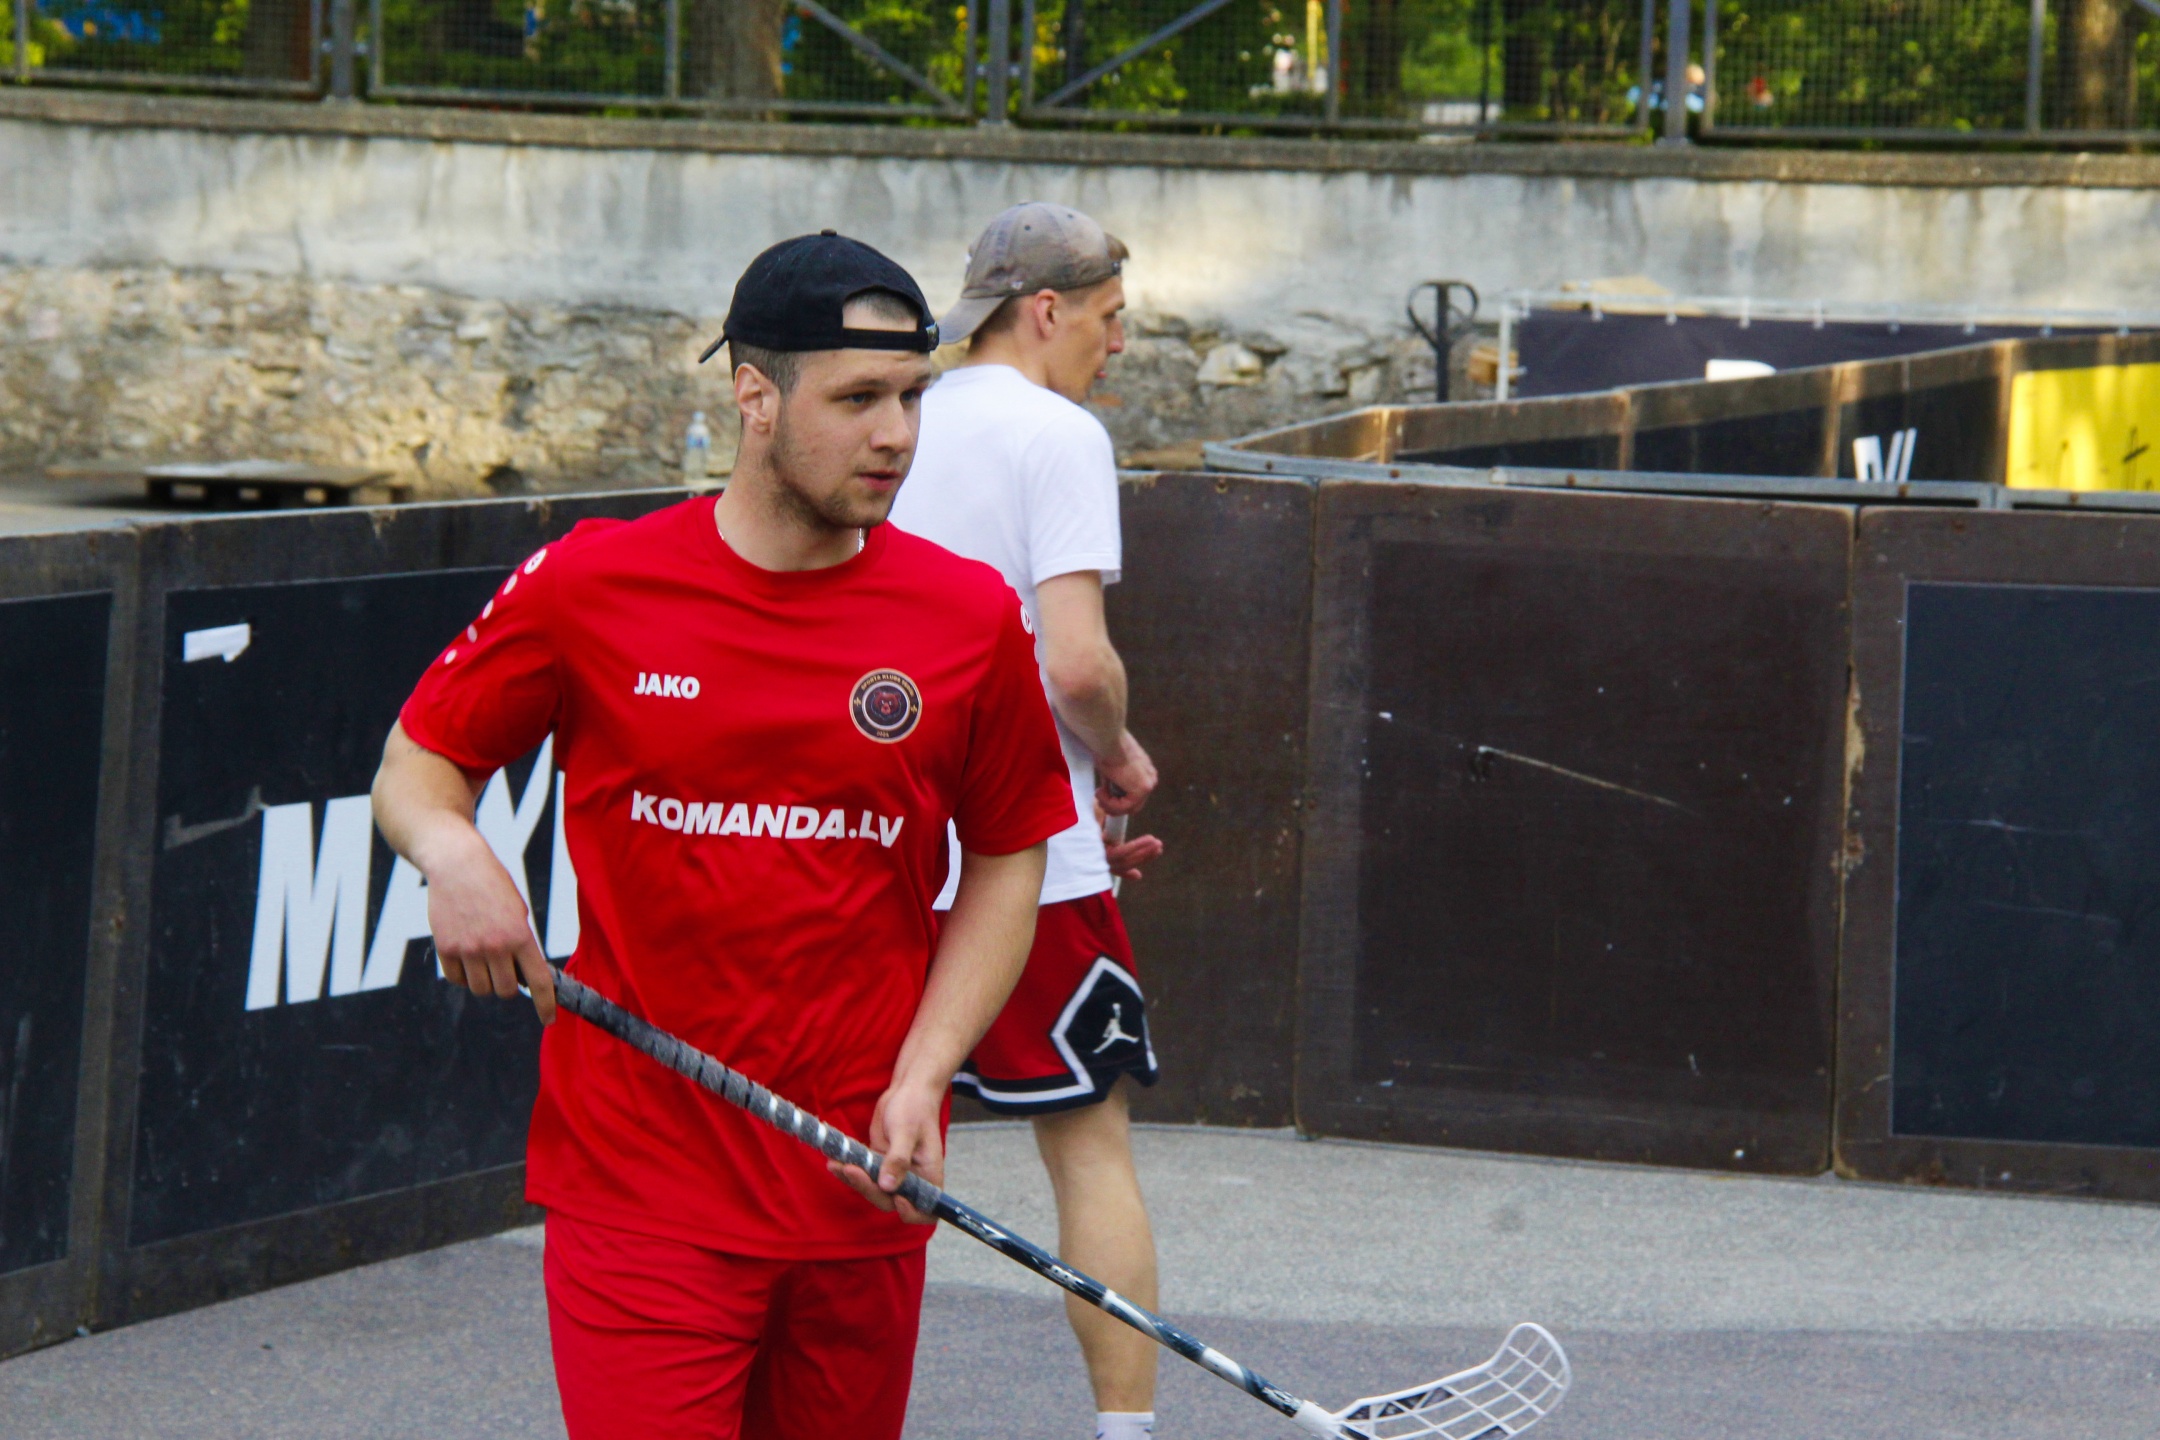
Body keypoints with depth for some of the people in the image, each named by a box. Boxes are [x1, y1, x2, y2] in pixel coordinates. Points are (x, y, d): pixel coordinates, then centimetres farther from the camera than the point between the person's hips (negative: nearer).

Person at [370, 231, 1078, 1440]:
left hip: (860, 1193, 2)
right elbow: (419, 763, 10)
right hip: (637, 1191, -2)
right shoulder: (588, 590, -2)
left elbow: (1008, 865, 12)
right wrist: (453, 851, -14)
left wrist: (923, 1075, -2)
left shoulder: (971, 617, 3)